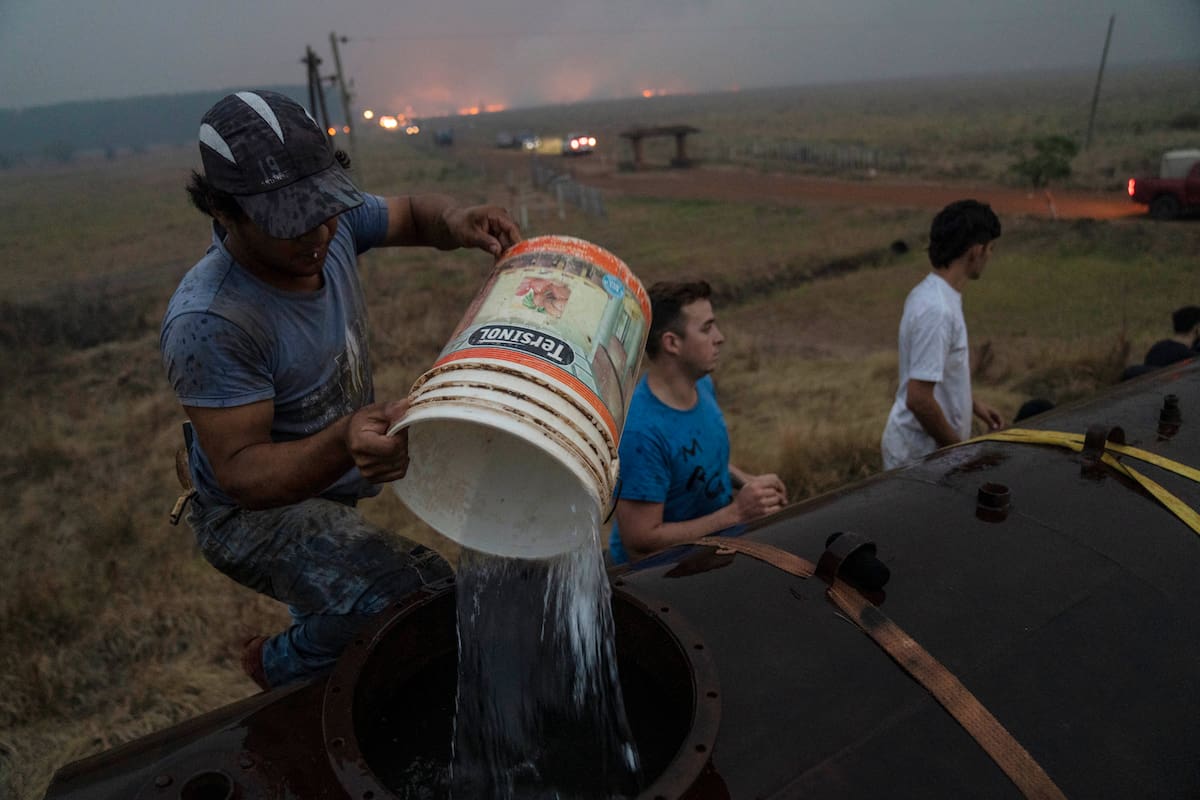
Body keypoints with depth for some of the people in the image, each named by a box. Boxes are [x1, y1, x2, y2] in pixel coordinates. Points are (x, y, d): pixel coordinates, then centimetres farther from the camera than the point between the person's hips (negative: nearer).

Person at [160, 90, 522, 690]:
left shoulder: (331, 224, -13)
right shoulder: (206, 323, -33)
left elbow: (413, 213, 5)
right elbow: (240, 472, -30)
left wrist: (455, 223, -19)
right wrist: (342, 446, -50)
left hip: (331, 481, 8)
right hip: (257, 511, -7)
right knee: (412, 601, -30)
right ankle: (281, 666, 2)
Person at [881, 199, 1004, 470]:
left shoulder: (929, 293, 4)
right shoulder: (938, 310, -26)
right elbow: (919, 398, -28)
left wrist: (972, 403, 16)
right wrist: (959, 448, -16)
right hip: (920, 455, -9)